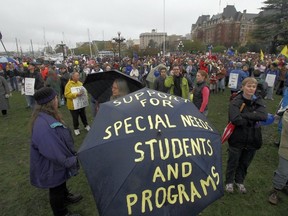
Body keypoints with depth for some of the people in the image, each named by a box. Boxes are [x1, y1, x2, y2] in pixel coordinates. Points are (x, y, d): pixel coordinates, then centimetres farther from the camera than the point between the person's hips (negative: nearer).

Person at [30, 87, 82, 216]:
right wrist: (71, 161, -20)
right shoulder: (43, 125, -39)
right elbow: (55, 152, -34)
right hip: (52, 166, -9)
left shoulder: (47, 116, -6)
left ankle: (65, 197, 59)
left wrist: (71, 155, 16)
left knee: (61, 183, 33)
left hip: (58, 162, 9)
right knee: (56, 190, 17)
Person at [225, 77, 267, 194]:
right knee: (233, 162, 12)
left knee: (245, 163, 20)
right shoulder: (236, 102, -13)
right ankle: (229, 181, 35)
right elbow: (235, 119, -28)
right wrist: (252, 119, -16)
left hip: (252, 139, 4)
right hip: (237, 138, -4)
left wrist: (244, 115, -25)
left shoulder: (258, 101, 0)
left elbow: (263, 116, -19)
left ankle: (239, 181, 43)